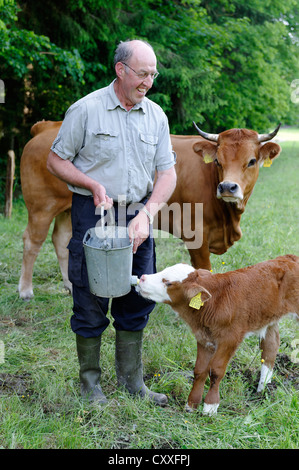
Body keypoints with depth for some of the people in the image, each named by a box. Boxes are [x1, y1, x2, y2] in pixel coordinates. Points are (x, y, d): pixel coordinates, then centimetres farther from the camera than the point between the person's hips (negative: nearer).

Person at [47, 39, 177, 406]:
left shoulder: (156, 116, 6)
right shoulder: (86, 110, -6)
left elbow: (167, 173, 5)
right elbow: (56, 161, -1)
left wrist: (147, 214, -10)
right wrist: (93, 185, -16)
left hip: (139, 214, 4)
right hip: (93, 212, -4)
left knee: (136, 299, 10)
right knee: (90, 300, 2)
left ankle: (131, 379, 26)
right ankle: (90, 382, 20)